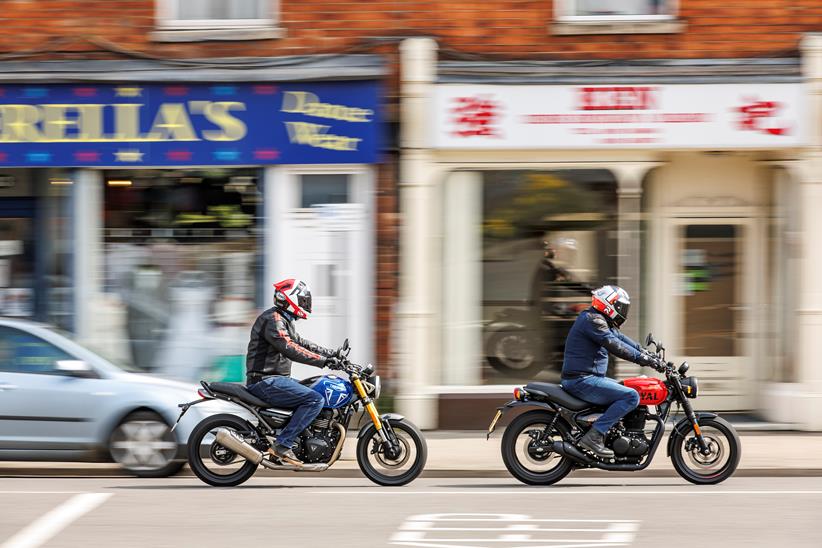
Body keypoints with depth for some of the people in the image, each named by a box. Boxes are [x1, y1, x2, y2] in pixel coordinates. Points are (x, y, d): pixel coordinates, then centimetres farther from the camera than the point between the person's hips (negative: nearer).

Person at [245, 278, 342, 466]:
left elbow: (301, 343, 24)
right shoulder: (273, 320, -15)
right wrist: (324, 361, -28)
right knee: (316, 400, -20)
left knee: (315, 393, 19)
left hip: (274, 379, 11)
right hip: (266, 381, -11)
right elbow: (289, 349, -26)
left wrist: (331, 353, 15)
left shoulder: (284, 321, 19)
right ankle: (282, 445, -24)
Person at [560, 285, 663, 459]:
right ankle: (594, 436, -22)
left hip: (586, 378, 11)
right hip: (582, 381, -11)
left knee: (625, 389, 25)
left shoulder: (599, 320, 19)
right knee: (631, 397, -19)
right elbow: (615, 346, -24)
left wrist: (646, 353, 12)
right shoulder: (592, 320, -15)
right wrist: (643, 359, -24)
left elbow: (620, 338, 21)